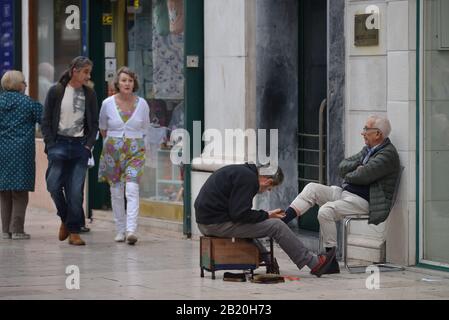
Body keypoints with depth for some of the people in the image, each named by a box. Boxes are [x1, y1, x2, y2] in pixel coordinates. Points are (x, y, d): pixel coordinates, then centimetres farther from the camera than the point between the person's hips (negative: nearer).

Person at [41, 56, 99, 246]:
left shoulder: (90, 95, 7)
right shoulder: (56, 91, 0)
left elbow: (94, 124, 12)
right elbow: (46, 121, 2)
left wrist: (89, 145, 1)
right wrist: (50, 144, -5)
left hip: (80, 145, 1)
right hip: (59, 143, -1)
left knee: (76, 190, -3)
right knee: (54, 185, -9)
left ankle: (74, 231, 3)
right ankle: (65, 218, 17)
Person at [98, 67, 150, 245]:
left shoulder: (142, 104, -2)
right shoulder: (108, 104, -2)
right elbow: (102, 128, 14)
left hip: (135, 151, -1)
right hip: (113, 151, 1)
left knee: (132, 189, -15)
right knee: (116, 192, 5)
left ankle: (131, 230, -23)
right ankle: (120, 230, 16)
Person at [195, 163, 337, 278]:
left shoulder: (240, 171, 16)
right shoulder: (248, 178, -14)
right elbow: (240, 213, -19)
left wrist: (264, 215, 11)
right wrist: (266, 215, -6)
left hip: (205, 222, 9)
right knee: (276, 226, -6)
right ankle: (314, 264, 2)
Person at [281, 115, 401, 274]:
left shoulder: (388, 154, -12)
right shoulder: (367, 149, 19)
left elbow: (362, 176, -21)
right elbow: (342, 167, 15)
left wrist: (348, 175, 0)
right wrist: (356, 168, -5)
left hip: (362, 201, -9)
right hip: (345, 192, 9)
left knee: (326, 211, -28)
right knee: (312, 188, -6)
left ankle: (331, 262, -21)